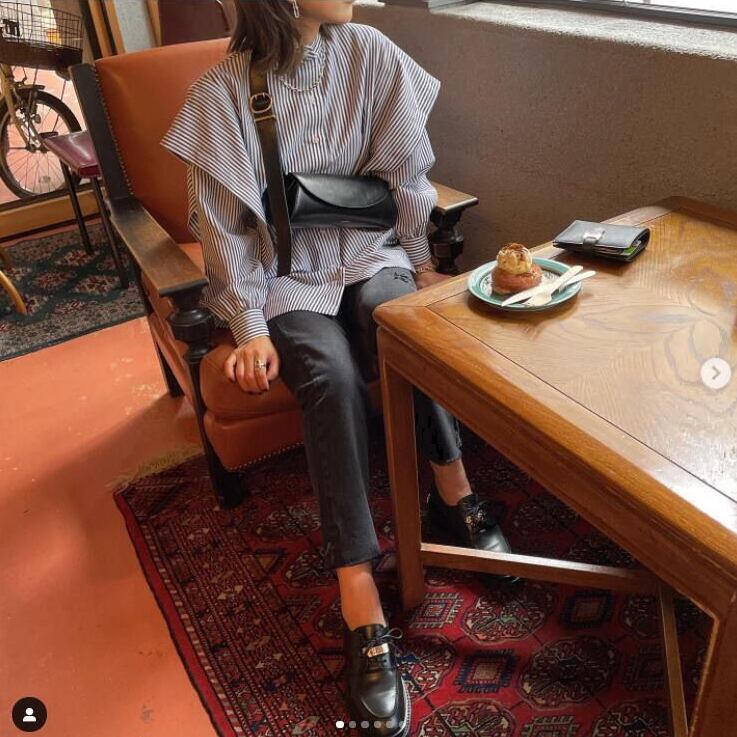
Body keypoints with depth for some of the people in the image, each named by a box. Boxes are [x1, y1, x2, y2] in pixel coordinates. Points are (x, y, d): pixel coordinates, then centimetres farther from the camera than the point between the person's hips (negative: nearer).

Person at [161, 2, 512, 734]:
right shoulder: (221, 93, -8)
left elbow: (406, 171, 5)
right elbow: (224, 228, -8)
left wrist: (420, 261, -1)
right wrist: (250, 327, -16)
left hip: (368, 254, 3)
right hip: (283, 278, -2)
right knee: (332, 374, -31)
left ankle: (451, 488, -15)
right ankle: (362, 609, -30)